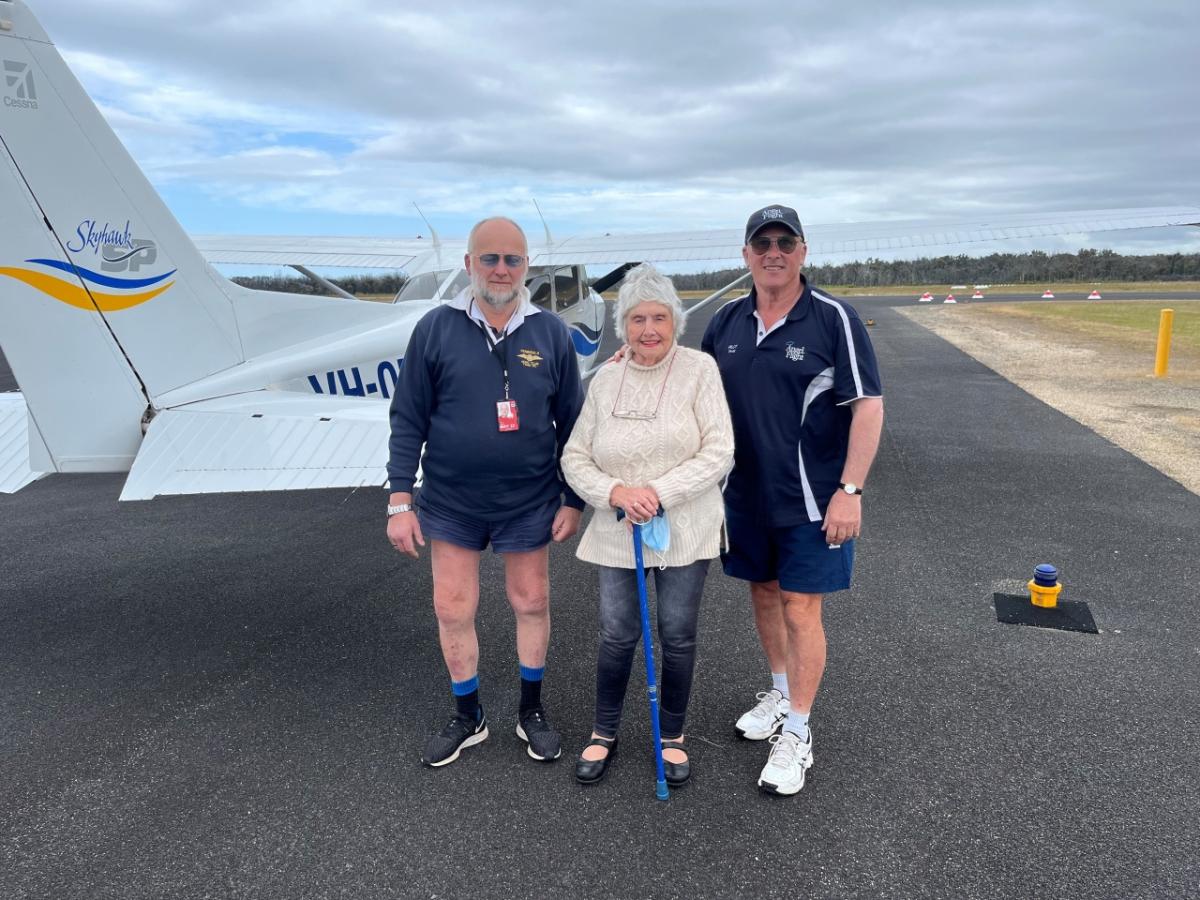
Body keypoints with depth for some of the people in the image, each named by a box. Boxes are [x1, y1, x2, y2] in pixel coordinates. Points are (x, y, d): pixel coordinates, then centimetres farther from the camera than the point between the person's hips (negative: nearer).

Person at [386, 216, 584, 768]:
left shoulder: (550, 333, -3)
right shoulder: (436, 329, -5)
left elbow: (570, 422, 2)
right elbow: (408, 418, -2)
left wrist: (573, 500, 1)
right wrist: (400, 500, -5)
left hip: (529, 503, 0)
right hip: (451, 502, 0)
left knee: (531, 603, 12)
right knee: (452, 610, 9)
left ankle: (532, 711, 35)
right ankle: (467, 717, 31)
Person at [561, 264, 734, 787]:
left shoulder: (700, 370, -6)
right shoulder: (605, 380, 3)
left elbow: (718, 453, -12)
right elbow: (576, 457, 3)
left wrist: (660, 493, -19)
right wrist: (615, 492, -15)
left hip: (684, 531, -2)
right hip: (617, 533, 2)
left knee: (678, 636, 9)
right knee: (617, 636, 8)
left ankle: (672, 736, 30)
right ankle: (604, 733, 30)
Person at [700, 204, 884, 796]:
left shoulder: (833, 320, -11)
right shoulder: (727, 322, 4)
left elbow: (868, 406, -12)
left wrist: (850, 490, -17)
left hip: (810, 500, -5)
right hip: (746, 493, 5)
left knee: (800, 611, 0)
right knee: (763, 594, 18)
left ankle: (796, 735, 16)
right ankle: (781, 692, 41)